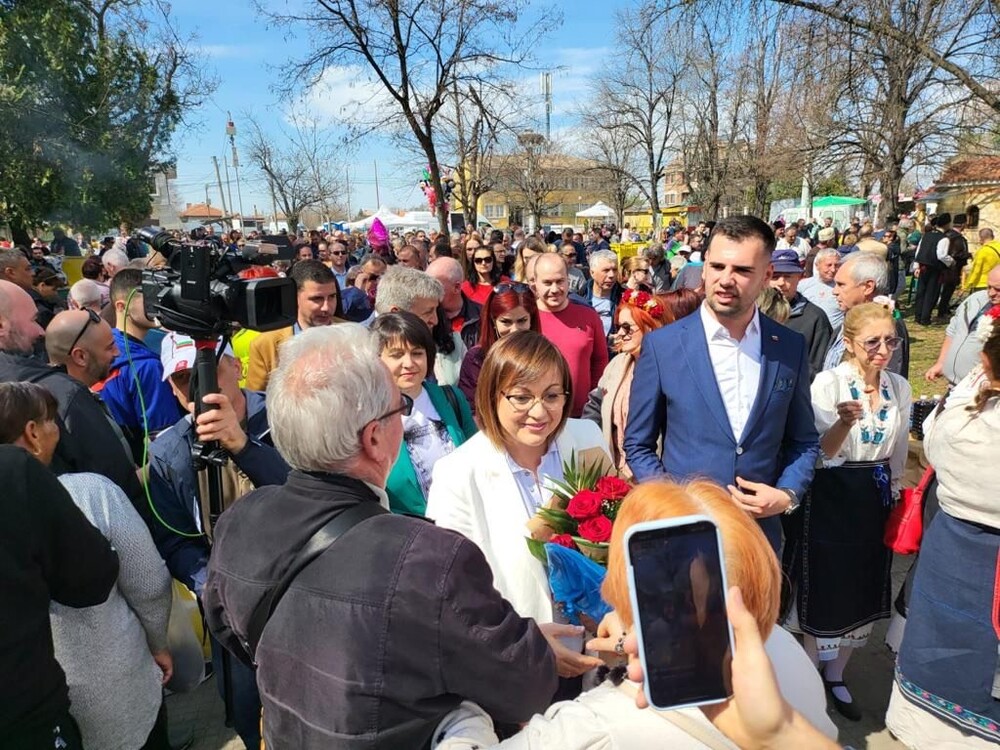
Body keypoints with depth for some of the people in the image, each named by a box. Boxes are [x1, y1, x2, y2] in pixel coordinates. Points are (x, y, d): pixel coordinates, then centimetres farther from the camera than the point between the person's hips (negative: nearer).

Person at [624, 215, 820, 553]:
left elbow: (804, 442, 8)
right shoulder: (662, 345, -9)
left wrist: (787, 495, -7)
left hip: (760, 533, 2)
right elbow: (638, 445, -2)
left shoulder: (791, 348, -1)